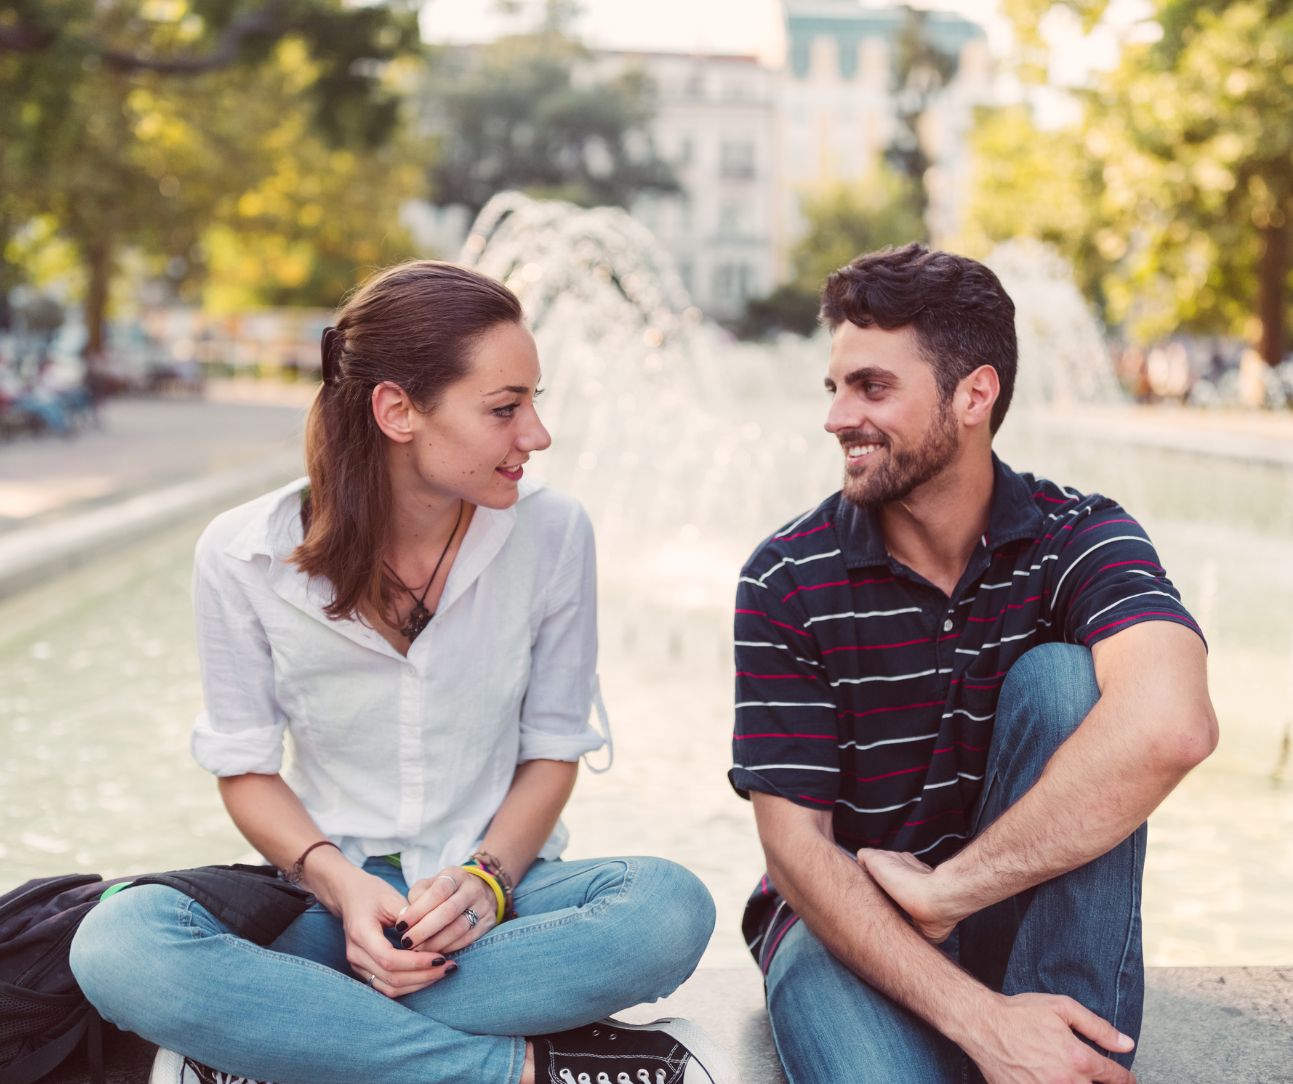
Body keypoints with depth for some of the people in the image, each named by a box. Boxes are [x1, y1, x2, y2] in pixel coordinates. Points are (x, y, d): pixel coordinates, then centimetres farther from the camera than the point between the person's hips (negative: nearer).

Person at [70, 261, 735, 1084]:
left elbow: (554, 748, 2)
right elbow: (246, 768, -1)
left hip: (494, 895, 1)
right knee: (120, 944, -31)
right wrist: (339, 883, -18)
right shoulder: (244, 556, -8)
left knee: (672, 908, -32)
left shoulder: (552, 532, -6)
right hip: (329, 901, -1)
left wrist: (487, 878, -16)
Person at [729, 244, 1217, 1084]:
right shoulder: (788, 582, -9)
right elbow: (795, 843, -14)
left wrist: (941, 887, -29)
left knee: (1059, 679, -25)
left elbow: (1169, 727, -33)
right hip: (847, 920, -2)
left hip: (1023, 919, 2)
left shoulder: (1080, 539, -10)